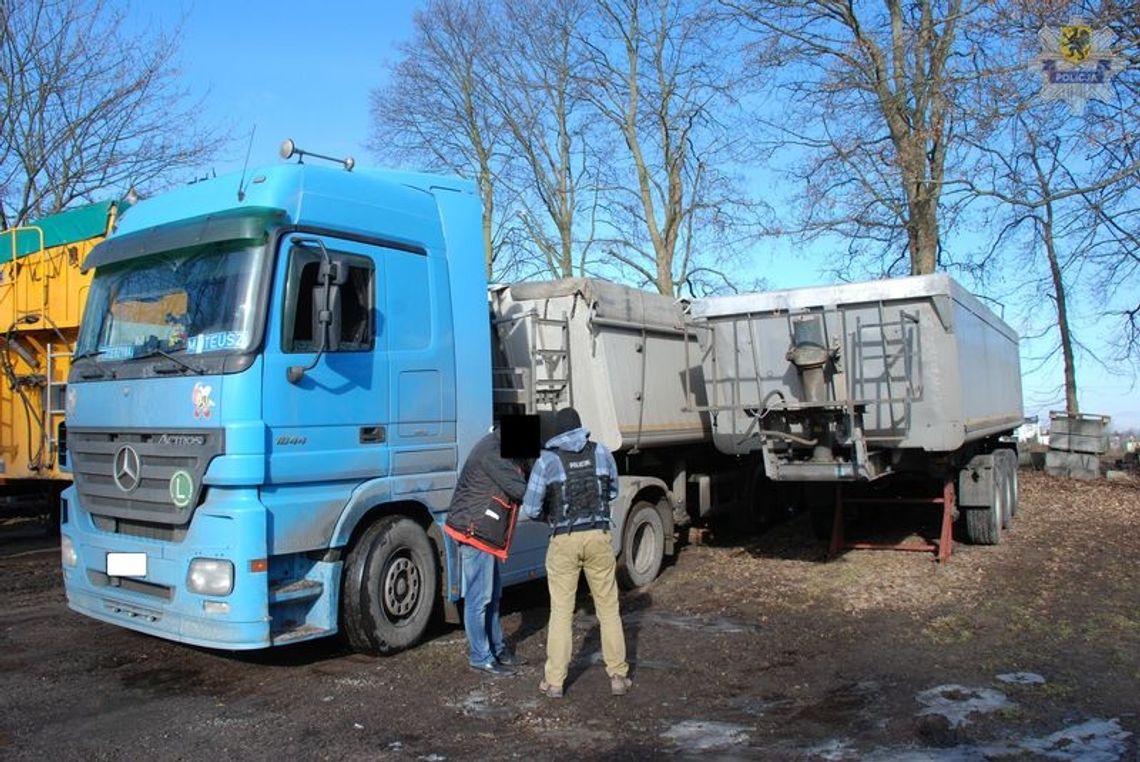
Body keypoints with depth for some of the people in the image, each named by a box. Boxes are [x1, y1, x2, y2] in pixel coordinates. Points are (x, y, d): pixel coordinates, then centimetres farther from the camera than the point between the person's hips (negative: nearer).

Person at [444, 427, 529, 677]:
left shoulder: (500, 447, 11)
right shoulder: (492, 451, -21)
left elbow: (519, 479, 11)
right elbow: (518, 488, -23)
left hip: (484, 530, 11)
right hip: (474, 530, -11)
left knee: (493, 592, 19)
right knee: (479, 597, 0)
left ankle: (497, 649, 31)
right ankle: (480, 657, 11)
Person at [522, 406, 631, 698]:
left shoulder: (547, 461, -4)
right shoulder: (602, 452, 2)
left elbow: (530, 508, -3)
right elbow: (613, 492, 15)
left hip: (564, 541, -1)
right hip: (598, 536, 1)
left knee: (561, 610, 8)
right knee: (608, 607, 12)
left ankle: (554, 681, 13)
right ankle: (618, 676, 16)